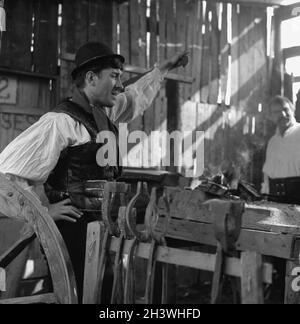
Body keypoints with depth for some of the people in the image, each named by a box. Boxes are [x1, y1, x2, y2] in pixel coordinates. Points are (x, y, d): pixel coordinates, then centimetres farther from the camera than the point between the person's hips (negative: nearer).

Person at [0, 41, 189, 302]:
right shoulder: (59, 121, -16)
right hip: (75, 228, -8)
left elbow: (135, 97, 30)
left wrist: (163, 69, 36)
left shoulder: (106, 112, 9)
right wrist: (44, 209, -13)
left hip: (102, 223, 8)